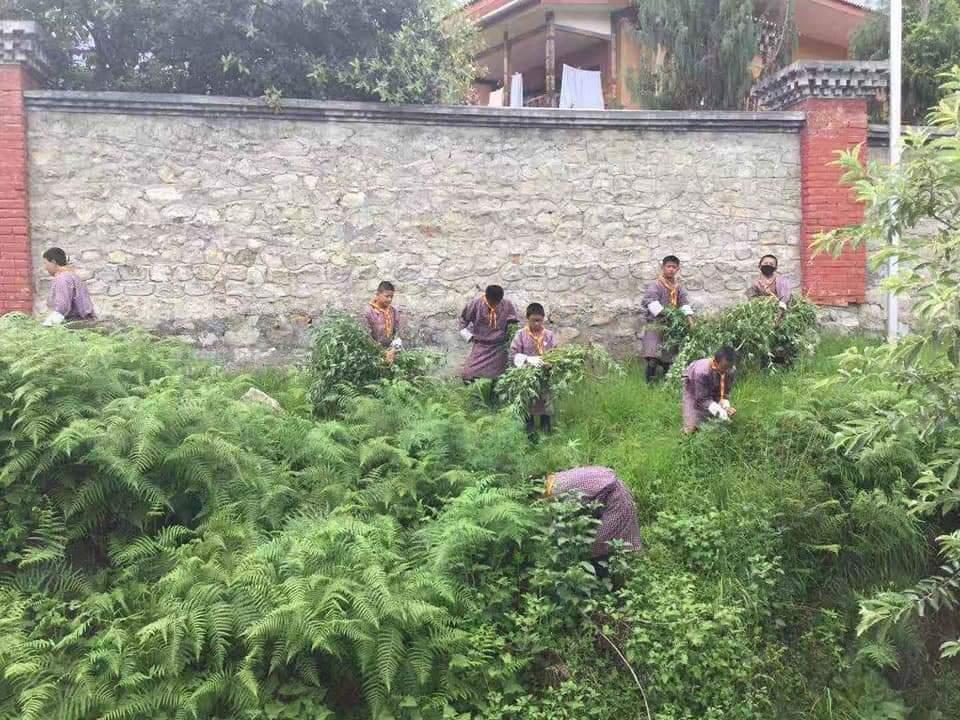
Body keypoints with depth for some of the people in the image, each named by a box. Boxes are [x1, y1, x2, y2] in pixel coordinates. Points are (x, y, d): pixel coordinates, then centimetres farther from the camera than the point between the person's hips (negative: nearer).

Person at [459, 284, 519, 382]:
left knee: (496, 379, 0)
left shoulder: (507, 305, -8)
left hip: (499, 349, 0)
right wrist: (470, 336, 0)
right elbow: (463, 320, 5)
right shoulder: (475, 304, -11)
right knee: (469, 375, -10)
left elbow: (514, 323, 8)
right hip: (480, 347, 0)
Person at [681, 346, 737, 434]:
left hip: (714, 392, 4)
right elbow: (703, 399, -34)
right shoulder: (701, 372, -42)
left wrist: (726, 406, -37)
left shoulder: (731, 371, -28)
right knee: (691, 429, -8)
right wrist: (718, 411, -47)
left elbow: (725, 392, -17)